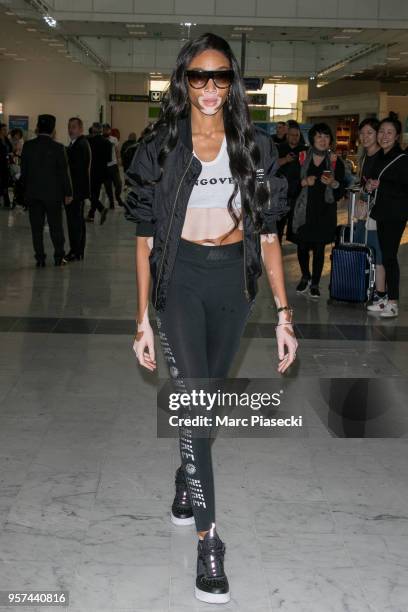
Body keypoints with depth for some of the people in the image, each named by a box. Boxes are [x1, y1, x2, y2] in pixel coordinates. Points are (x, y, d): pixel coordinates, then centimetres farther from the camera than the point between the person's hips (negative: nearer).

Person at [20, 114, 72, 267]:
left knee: (36, 227, 6)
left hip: (32, 193, 2)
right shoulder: (58, 148, -10)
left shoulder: (28, 146, -1)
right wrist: (68, 193, 1)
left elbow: (23, 170, 4)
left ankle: (40, 259, 7)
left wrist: (25, 190, 13)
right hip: (53, 193, -2)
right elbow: (64, 172, -7)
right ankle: (59, 257, 13)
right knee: (56, 226, 8)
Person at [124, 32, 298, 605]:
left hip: (234, 279, 3)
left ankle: (186, 486, 40)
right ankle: (207, 538, 1)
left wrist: (283, 314, -3)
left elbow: (267, 232, 1)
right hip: (181, 277, -2)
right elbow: (145, 236, -3)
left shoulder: (254, 146, 1)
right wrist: (143, 318, -7)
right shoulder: (160, 147, -3)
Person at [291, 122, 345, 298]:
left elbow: (340, 192, 3)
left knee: (319, 248, 2)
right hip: (304, 210, 1)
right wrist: (304, 182, -14)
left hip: (324, 211, 0)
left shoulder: (336, 162, 2)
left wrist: (333, 183, -17)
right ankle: (305, 277, 29)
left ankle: (315, 284, 17)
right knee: (302, 246, 4)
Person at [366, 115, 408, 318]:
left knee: (389, 256, -9)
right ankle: (388, 298, 16)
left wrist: (380, 186, -17)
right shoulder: (380, 156, 14)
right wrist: (370, 185, 4)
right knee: (385, 256, 9)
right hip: (382, 212, 8)